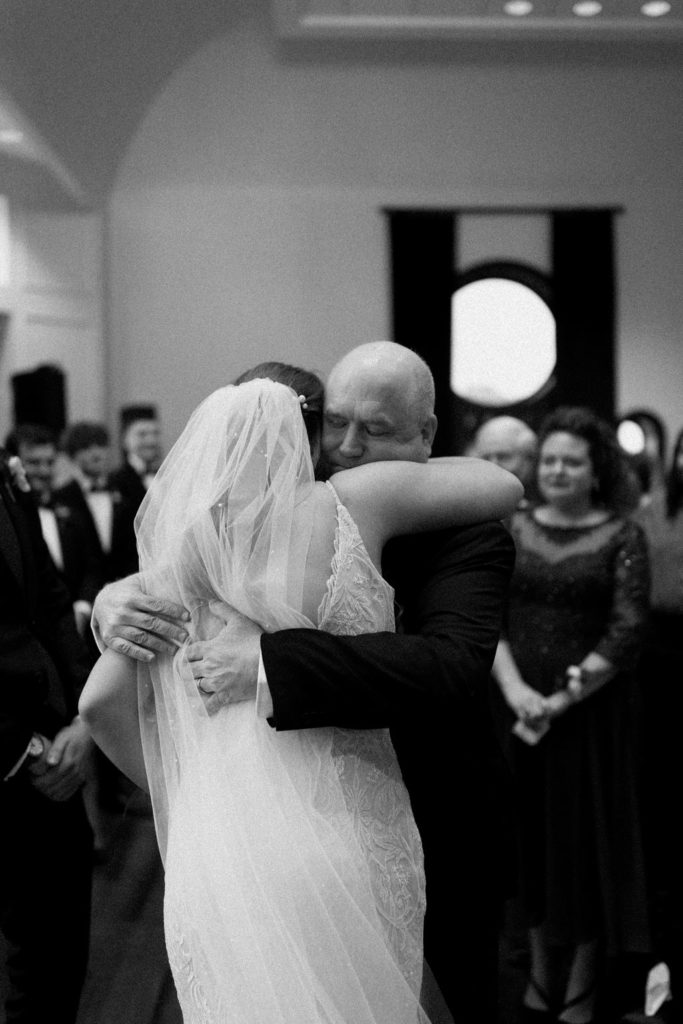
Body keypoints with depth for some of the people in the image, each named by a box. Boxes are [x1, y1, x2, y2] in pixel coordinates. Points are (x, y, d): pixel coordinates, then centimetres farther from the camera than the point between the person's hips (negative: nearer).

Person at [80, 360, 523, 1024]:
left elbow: (99, 702, 9)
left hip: (212, 867, 4)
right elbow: (503, 487, 9)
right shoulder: (347, 503, -1)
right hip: (338, 860, -3)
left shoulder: (176, 556, 9)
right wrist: (422, 462, 26)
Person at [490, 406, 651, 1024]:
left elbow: (627, 632, -10)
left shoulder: (622, 536, -3)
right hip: (519, 707, 3)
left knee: (588, 840, 5)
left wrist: (563, 699, -15)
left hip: (592, 712, -3)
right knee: (531, 839, 10)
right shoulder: (514, 529, 6)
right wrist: (515, 689, -15)